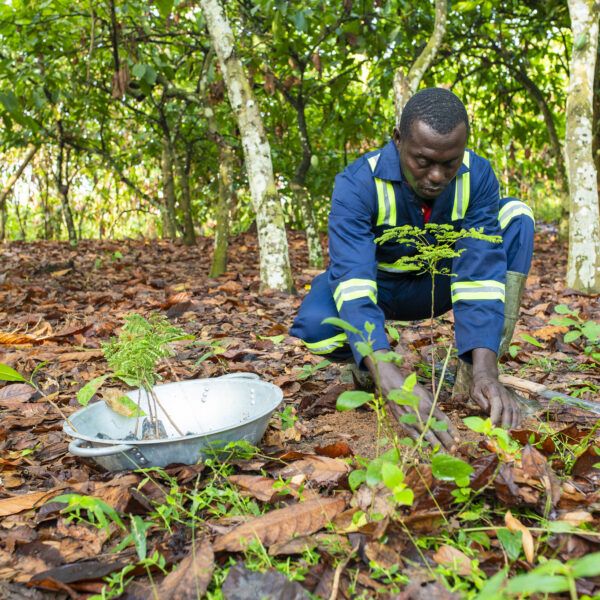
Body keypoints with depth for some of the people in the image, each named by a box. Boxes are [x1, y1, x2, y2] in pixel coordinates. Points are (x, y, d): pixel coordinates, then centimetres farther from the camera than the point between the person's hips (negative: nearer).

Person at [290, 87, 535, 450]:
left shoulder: (478, 176, -21)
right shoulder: (358, 183, -30)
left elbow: (480, 271, -29)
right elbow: (353, 280, -41)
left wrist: (484, 370, -44)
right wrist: (393, 382, -56)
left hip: (439, 282, 3)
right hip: (379, 286, -2)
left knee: (516, 216, -21)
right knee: (315, 326, -36)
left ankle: (476, 373, -22)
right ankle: (371, 363, 0)